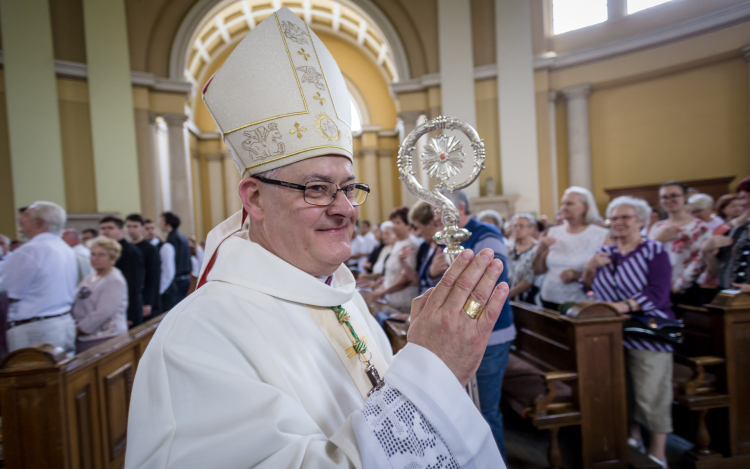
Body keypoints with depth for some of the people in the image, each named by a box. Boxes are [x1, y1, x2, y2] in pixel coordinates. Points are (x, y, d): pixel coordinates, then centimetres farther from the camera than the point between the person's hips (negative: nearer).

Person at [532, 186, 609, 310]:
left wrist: (577, 275, -19)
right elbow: (538, 271, 10)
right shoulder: (553, 232, 7)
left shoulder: (601, 235, -6)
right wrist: (540, 250, -9)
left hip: (580, 305, -4)